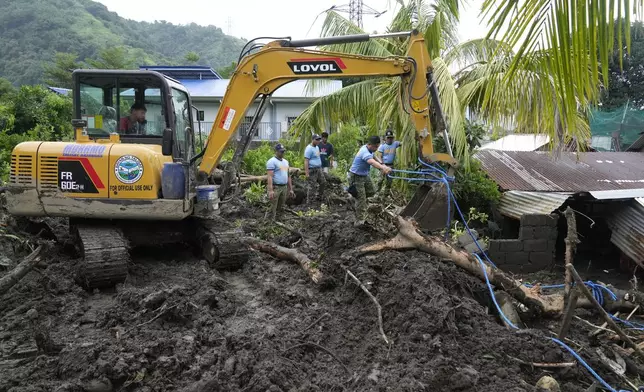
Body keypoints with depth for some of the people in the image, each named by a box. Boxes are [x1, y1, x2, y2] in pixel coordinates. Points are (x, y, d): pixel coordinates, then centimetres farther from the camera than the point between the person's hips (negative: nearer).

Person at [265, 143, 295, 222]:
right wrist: (270, 190, -27)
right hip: (275, 188, -8)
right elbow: (269, 176, -18)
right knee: (273, 209, -6)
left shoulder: (286, 162, 16)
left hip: (284, 188, 8)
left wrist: (290, 189, 18)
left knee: (280, 208, 14)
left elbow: (288, 176, 21)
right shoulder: (272, 161, -10)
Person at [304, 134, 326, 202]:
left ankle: (319, 197, 30)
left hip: (319, 169, 9)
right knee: (311, 186, -3)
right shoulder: (309, 149, -16)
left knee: (323, 182, 16)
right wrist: (307, 173, -24)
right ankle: (308, 201, 6)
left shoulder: (317, 147, 13)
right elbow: (306, 161, -20)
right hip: (312, 170, -9)